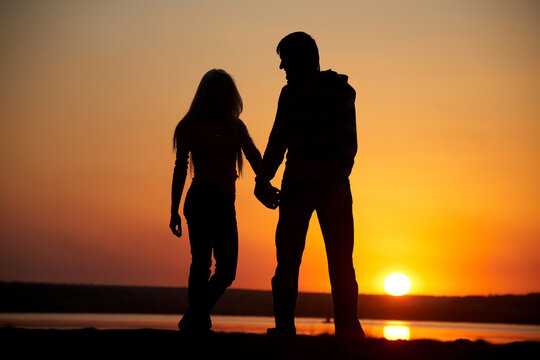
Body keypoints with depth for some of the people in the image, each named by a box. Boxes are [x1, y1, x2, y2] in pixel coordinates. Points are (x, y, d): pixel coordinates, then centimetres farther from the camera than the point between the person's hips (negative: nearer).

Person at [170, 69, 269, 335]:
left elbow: (253, 156, 2)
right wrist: (174, 210, 2)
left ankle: (193, 322, 15)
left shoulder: (235, 126, 17)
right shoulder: (191, 125, 8)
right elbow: (180, 168, 8)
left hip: (226, 203, 5)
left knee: (227, 268, 1)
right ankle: (197, 322, -10)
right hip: (201, 199, -5)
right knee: (202, 261, -14)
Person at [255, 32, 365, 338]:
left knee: (340, 261, -5)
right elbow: (278, 140, 17)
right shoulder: (289, 93, 13)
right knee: (287, 258, 0)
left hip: (332, 186, -5)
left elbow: (347, 143, -11)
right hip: (296, 185, 5)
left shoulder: (340, 90, -4)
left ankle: (348, 329, -3)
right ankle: (284, 327, 4)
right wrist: (264, 179, 7)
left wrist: (338, 184, -21)